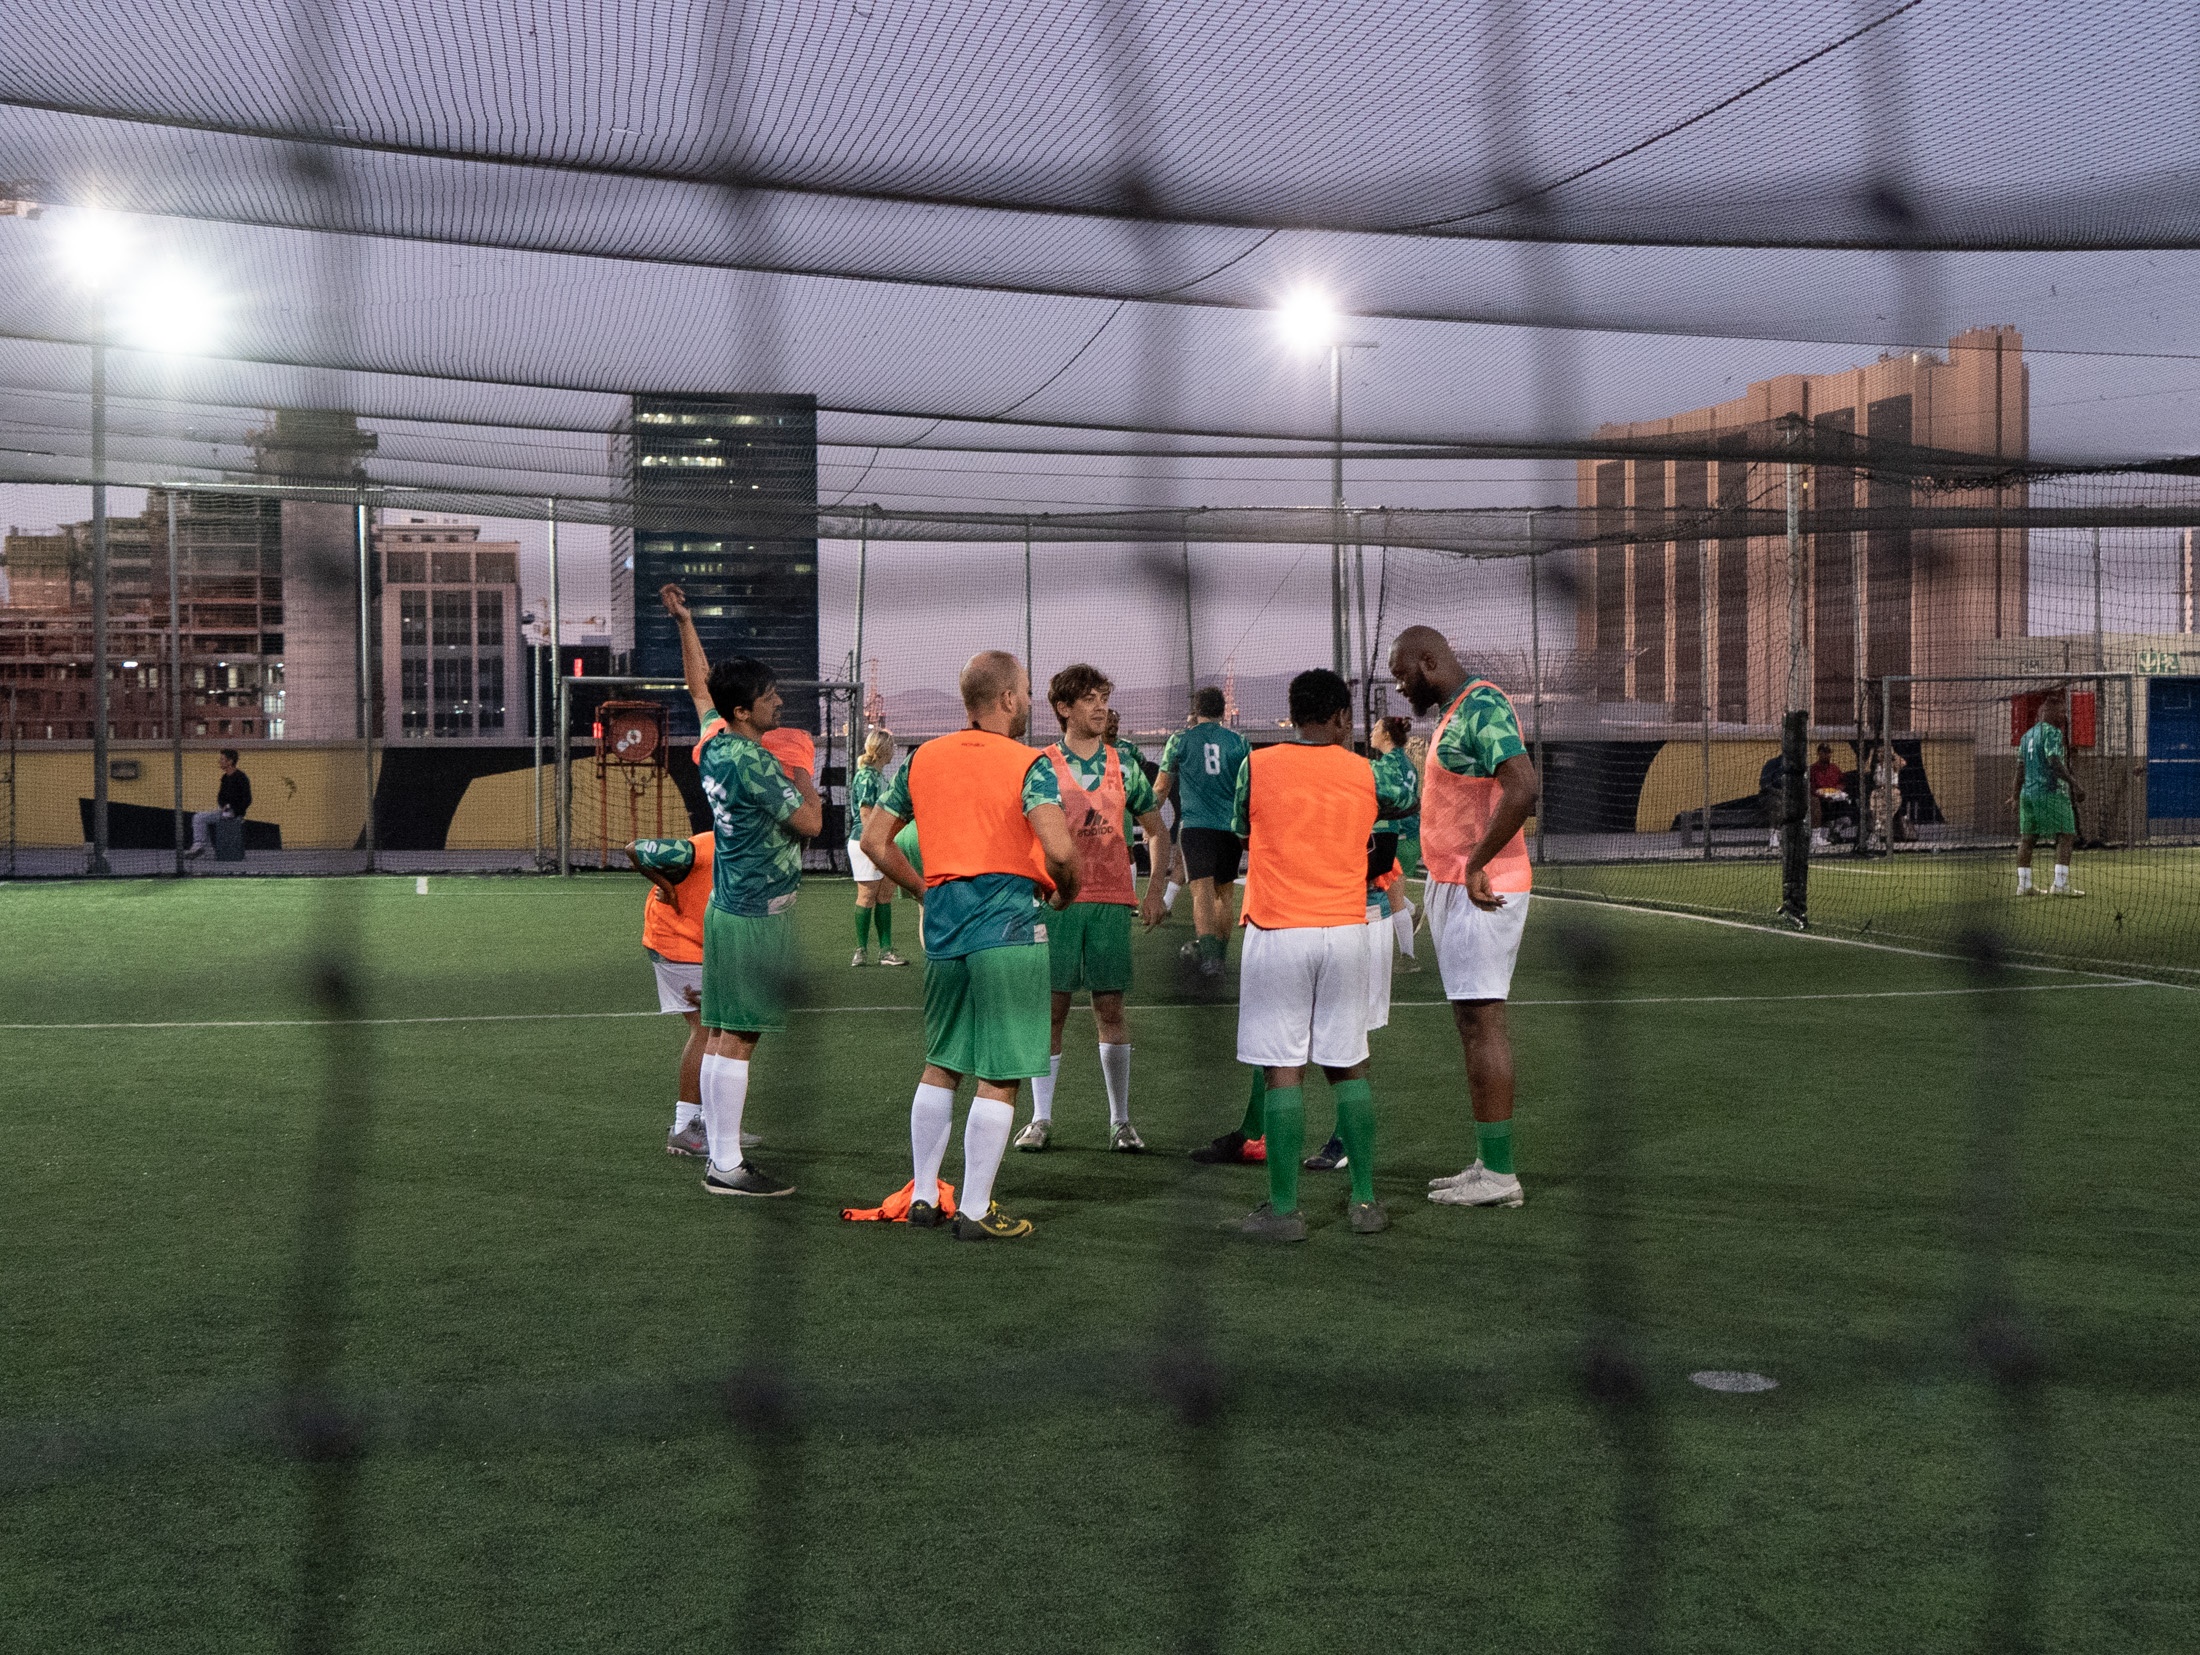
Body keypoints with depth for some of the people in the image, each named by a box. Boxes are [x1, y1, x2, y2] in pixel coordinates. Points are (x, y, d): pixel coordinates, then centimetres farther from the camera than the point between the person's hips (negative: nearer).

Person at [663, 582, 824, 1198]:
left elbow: (700, 684, 25)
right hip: (754, 915, -9)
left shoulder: (715, 743, 7)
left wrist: (683, 620, 25)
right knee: (736, 1036, -7)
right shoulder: (752, 762, -17)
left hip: (730, 908, 9)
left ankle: (719, 1154, 17)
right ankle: (726, 1167, -5)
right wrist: (806, 784, 8)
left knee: (722, 1034, 11)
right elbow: (809, 824, -12)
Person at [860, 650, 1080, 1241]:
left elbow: (875, 840, 13)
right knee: (1000, 1076, 1)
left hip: (942, 927, 6)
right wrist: (1065, 892, 0)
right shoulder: (1028, 764, -7)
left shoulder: (922, 758, 10)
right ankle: (975, 1210, 3)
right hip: (1008, 926, -6)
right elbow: (1059, 849, -20)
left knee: (941, 1064, 18)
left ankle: (923, 1197, 23)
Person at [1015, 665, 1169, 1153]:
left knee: (1110, 1007, 1)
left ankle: (1120, 1121, 9)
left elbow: (1155, 829, 16)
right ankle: (1041, 1118, 10)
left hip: (1112, 901, 1)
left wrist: (1154, 889, 7)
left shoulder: (1124, 765, 8)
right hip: (1055, 900, -1)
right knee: (1051, 1008, 1)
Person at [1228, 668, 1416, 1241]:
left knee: (1283, 1072, -2)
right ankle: (1365, 1201, 13)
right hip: (1347, 931, 3)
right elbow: (1408, 800, 24)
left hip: (1277, 932, -3)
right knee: (1349, 1067, 11)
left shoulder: (1257, 765, -2)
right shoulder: (1366, 774, 5)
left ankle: (1283, 1210, -1)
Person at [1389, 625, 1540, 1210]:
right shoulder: (1455, 713, 18)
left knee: (1481, 1021, -9)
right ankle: (1487, 1164, 17)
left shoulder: (1482, 706, -15)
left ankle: (1498, 1173, -6)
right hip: (1454, 886, 10)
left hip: (1480, 890, -10)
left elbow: (1523, 788, -28)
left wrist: (1477, 864, -25)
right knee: (1477, 1023, 11)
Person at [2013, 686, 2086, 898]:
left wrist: (2017, 795, 25)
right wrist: (2074, 784, -20)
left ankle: (2024, 884, 8)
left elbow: (2020, 767, 19)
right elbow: (2054, 762, -20)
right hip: (2051, 792, -9)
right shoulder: (2052, 733, -8)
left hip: (2028, 792, 9)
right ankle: (2060, 884, -15)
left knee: (2027, 838, 8)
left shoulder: (2027, 735, 16)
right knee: (2066, 836, -7)